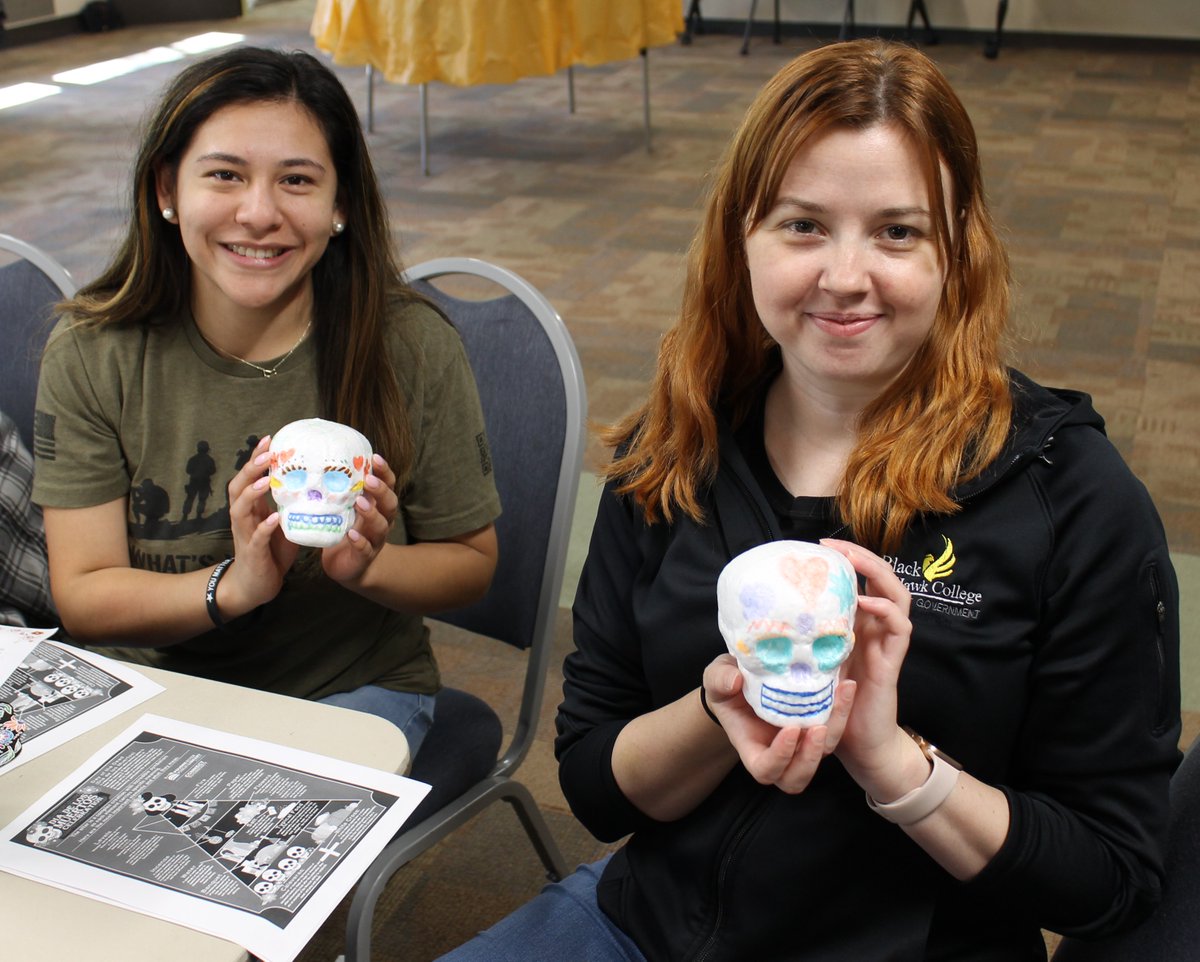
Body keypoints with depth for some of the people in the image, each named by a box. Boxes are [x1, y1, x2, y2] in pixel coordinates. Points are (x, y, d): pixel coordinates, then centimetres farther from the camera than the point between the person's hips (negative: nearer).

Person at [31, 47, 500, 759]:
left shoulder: (414, 347, -11)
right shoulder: (91, 355, -8)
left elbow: (471, 563, -1)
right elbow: (81, 597, -9)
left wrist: (367, 566, -23)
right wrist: (234, 585, -28)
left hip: (356, 690, 0)